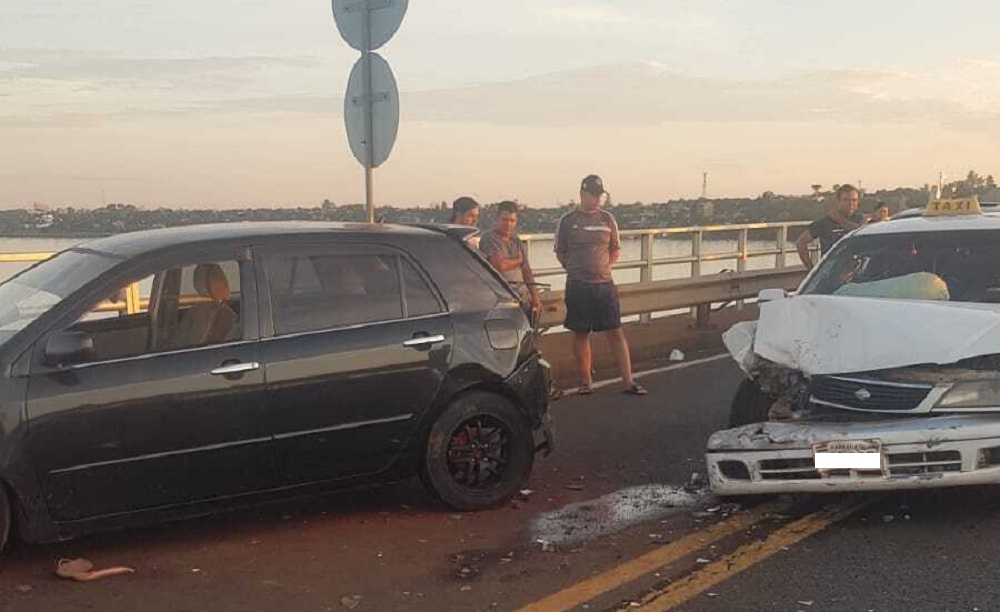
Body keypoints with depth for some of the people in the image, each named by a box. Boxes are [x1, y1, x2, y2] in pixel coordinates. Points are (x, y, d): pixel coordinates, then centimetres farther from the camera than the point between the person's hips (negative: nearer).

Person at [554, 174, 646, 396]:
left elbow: (616, 249, 15)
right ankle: (585, 381, 17)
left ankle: (628, 381, 3)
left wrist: (606, 265, 1)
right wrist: (575, 270, -1)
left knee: (616, 332, 0)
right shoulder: (567, 220, 1)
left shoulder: (607, 219, 7)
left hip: (605, 284, 1)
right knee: (581, 334, 5)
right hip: (578, 286, -1)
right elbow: (560, 253, 8)